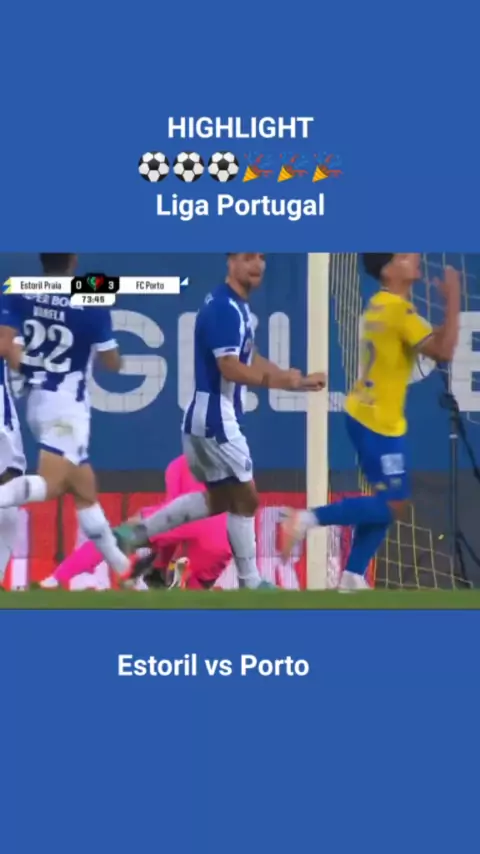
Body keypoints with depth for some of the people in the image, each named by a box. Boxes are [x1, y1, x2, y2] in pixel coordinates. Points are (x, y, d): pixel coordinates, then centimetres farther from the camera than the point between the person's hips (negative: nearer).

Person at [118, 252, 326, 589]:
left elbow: (250, 361, 17)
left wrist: (299, 381, 10)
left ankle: (137, 532, 19)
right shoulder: (224, 308, -19)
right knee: (245, 497, 0)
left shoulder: (238, 306, 13)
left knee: (219, 500, 20)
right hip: (214, 420, -10)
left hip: (208, 418, 10)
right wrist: (278, 379, -29)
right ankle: (250, 583, 9)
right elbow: (230, 369, -26)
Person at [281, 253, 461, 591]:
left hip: (364, 416, 9)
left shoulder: (380, 304, 10)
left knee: (386, 502, 13)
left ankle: (353, 577, 11)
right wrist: (453, 300, -19)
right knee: (393, 505, -5)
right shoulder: (399, 309, -18)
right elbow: (443, 351, -25)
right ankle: (309, 519, -7)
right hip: (380, 423, -9)